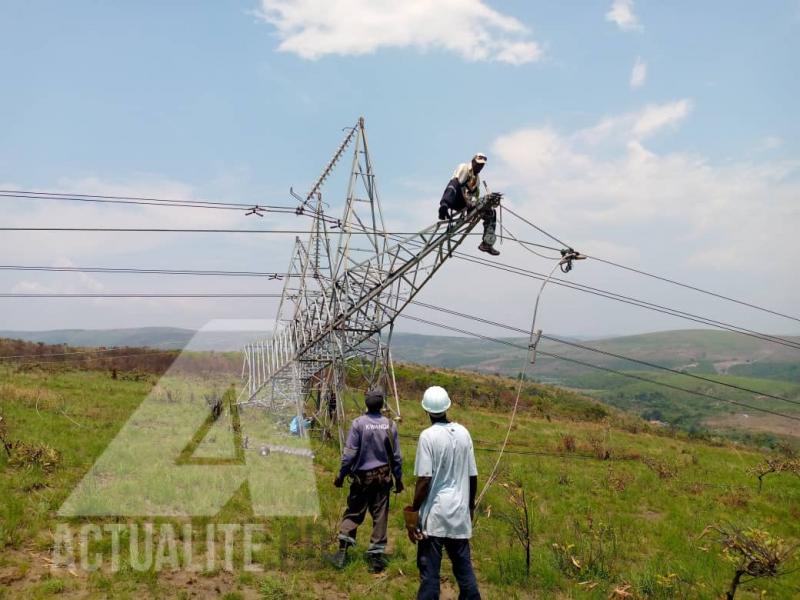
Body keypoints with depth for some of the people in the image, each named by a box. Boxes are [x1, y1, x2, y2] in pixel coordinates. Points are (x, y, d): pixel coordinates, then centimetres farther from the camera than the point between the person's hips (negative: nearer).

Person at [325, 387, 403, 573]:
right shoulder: (390, 425, -3)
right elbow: (396, 456, 4)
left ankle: (342, 551, 6)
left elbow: (349, 453, -10)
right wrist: (398, 479, 15)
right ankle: (375, 557, 11)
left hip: (362, 476, -2)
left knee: (353, 513, 11)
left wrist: (341, 475, 1)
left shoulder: (358, 423, -12)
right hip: (383, 476, 2)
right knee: (380, 516, 7)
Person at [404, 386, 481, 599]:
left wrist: (413, 511, -6)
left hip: (435, 514, -5)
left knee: (429, 570, 2)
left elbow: (424, 479, -15)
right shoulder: (463, 433, 3)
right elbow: (472, 476, 8)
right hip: (460, 513, 5)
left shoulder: (428, 436, -12)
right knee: (463, 566, 15)